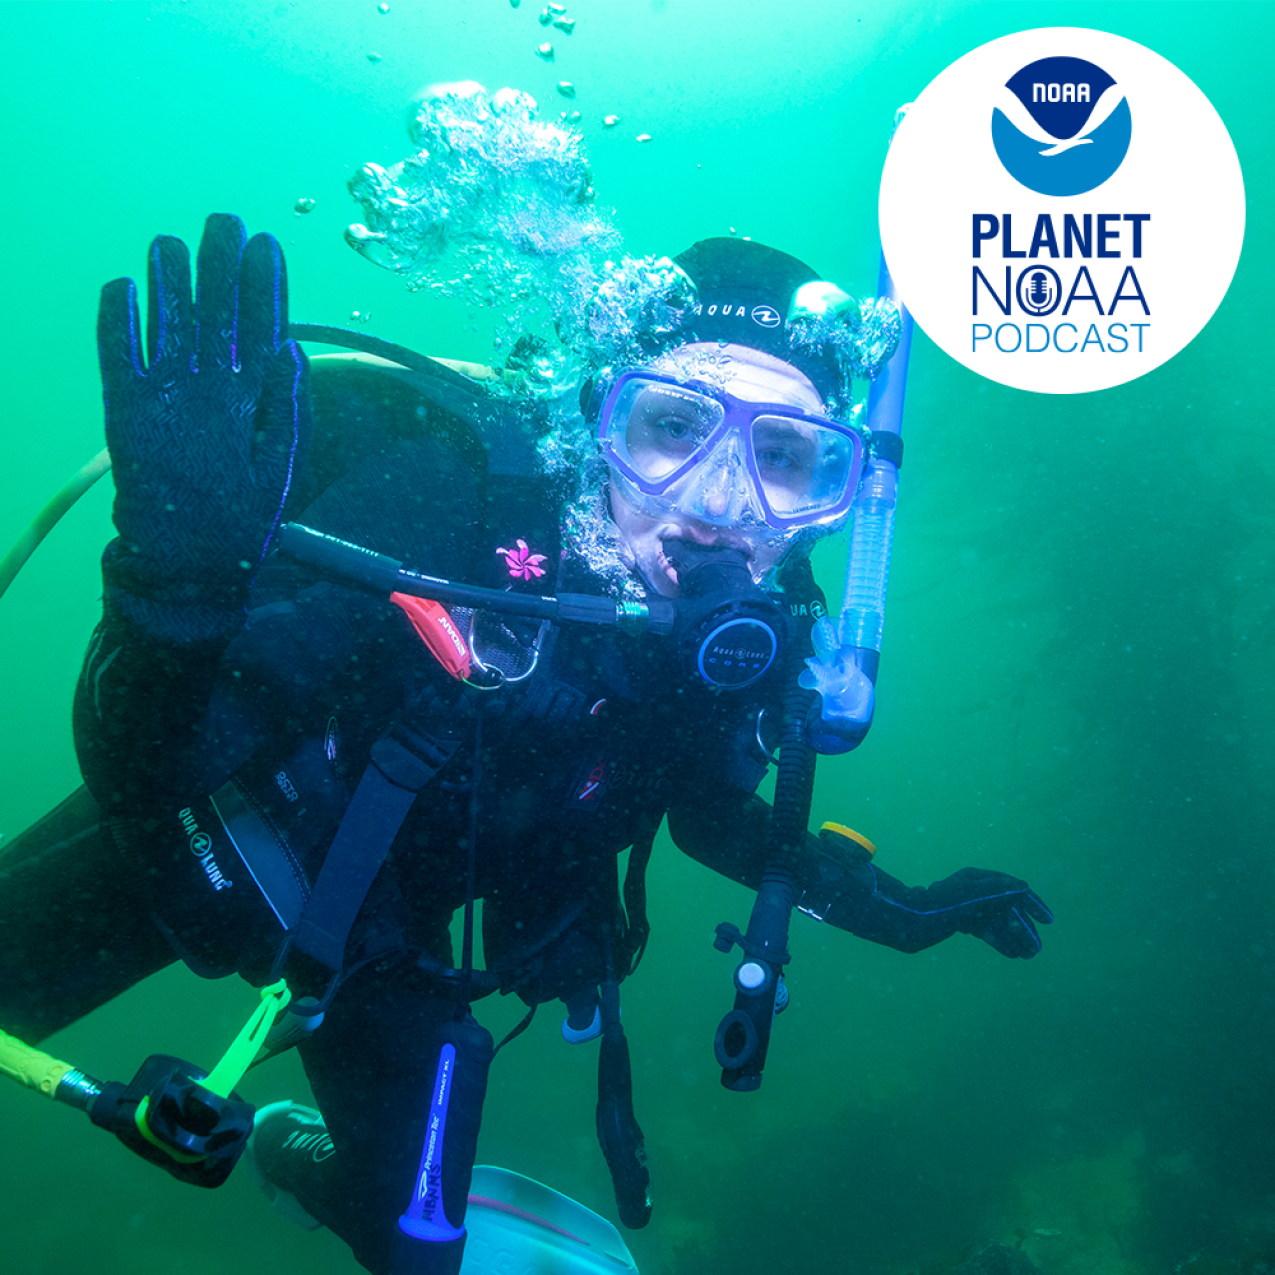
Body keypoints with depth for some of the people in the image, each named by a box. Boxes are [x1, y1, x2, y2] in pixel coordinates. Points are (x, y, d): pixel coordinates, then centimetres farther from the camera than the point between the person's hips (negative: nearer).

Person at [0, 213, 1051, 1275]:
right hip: (223, 839, -3)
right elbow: (136, 775, -36)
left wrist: (884, 906, 2)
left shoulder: (755, 634, -20)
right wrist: (176, 585, -56)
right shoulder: (449, 504, -35)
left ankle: (296, 1152, 48)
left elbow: (709, 809, 4)